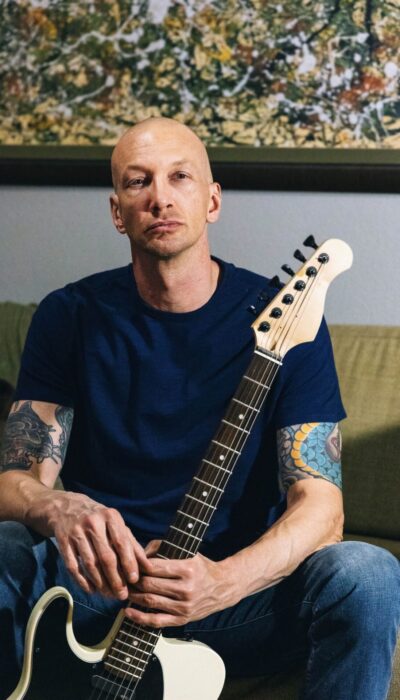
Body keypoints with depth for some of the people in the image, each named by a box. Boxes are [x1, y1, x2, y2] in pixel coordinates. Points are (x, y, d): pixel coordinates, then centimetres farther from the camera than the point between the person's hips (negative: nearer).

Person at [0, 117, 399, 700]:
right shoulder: (71, 316, 0)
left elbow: (319, 500, -10)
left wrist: (224, 581, -31)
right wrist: (58, 509, -28)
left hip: (243, 587, -1)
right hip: (100, 578, 1)